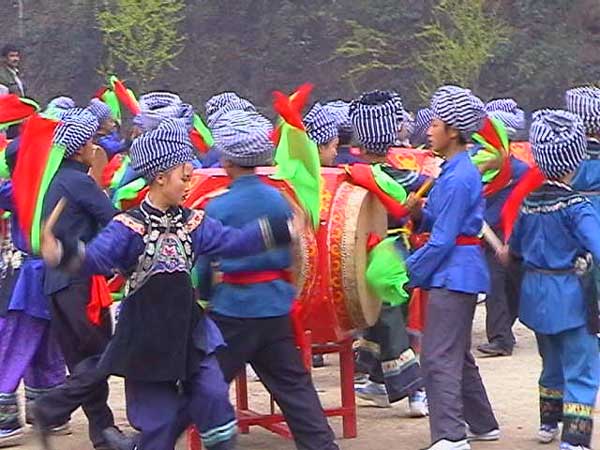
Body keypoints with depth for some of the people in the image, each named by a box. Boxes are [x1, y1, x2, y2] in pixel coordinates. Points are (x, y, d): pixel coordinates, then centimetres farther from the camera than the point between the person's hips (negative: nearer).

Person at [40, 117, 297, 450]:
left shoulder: (193, 222, 5)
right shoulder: (129, 226, -12)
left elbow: (234, 242, 5)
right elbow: (95, 259, -22)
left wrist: (282, 229, -2)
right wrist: (64, 253, -44)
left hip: (189, 329, 5)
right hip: (148, 339, -4)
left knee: (213, 397, -4)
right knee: (159, 416, 2)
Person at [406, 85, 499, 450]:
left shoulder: (458, 178, -18)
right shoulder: (460, 170, 12)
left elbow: (442, 240, -19)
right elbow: (438, 224, 15)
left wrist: (411, 272, -10)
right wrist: (419, 213, -4)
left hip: (452, 274, -10)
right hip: (461, 272, 10)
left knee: (439, 358, -9)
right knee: (458, 354, 19)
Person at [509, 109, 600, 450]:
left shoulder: (529, 202, 3)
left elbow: (515, 247, 16)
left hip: (536, 294, 7)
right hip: (571, 295, -7)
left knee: (553, 362, 24)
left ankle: (549, 423, 36)